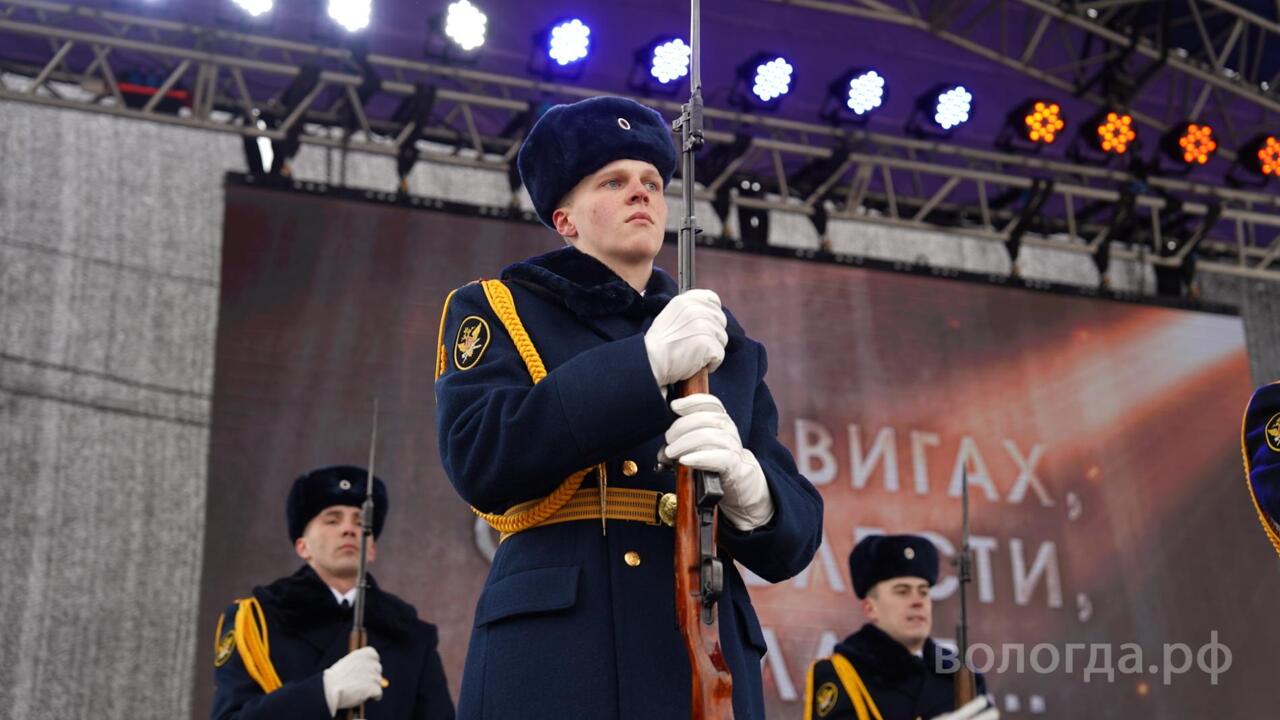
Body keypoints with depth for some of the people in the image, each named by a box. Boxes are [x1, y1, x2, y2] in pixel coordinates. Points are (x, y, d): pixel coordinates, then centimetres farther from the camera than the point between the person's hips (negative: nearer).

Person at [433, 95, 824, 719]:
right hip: (553, 665, -3)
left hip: (707, 662, 3)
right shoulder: (497, 308, 9)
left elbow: (793, 536, 10)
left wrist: (742, 481, -13)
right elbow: (479, 457, -10)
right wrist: (647, 362, -13)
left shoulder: (728, 348, 17)